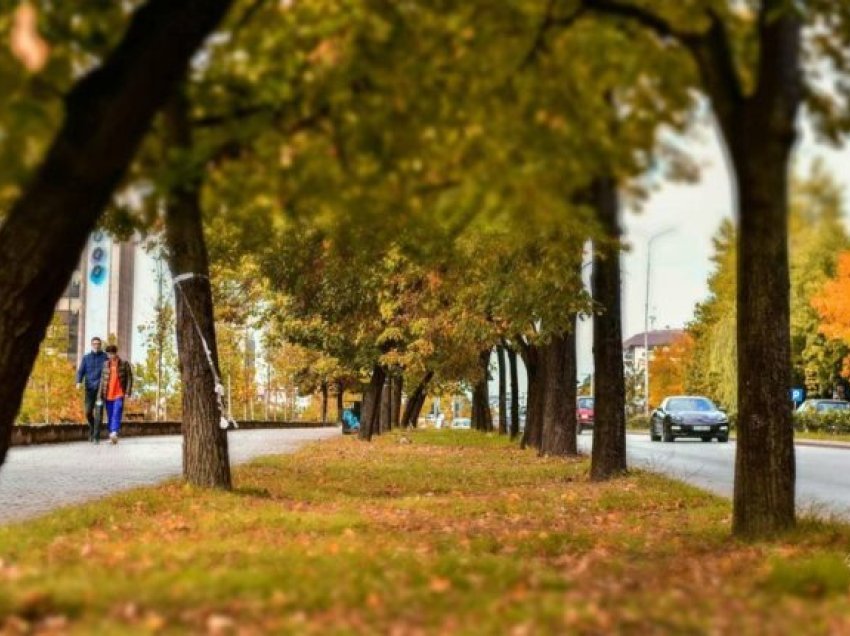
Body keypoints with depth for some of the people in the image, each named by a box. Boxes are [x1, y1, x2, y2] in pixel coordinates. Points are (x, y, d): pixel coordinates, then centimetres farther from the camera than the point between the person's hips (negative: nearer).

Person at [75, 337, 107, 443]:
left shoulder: (104, 357, 4)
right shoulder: (86, 357, 10)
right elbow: (81, 371, 4)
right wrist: (79, 382, -13)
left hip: (100, 387, -2)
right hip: (89, 387, 2)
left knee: (98, 412, -9)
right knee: (88, 411, 1)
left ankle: (96, 436, -7)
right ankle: (92, 428, 29)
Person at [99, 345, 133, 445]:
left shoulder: (124, 364, 0)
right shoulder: (106, 364, 9)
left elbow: (129, 379, 0)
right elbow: (102, 379, 11)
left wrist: (128, 392, -8)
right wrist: (101, 394, 7)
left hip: (119, 395, -4)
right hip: (108, 395, 4)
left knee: (116, 415, -17)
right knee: (110, 417, 8)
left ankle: (114, 433, -30)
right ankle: (111, 436, 16)